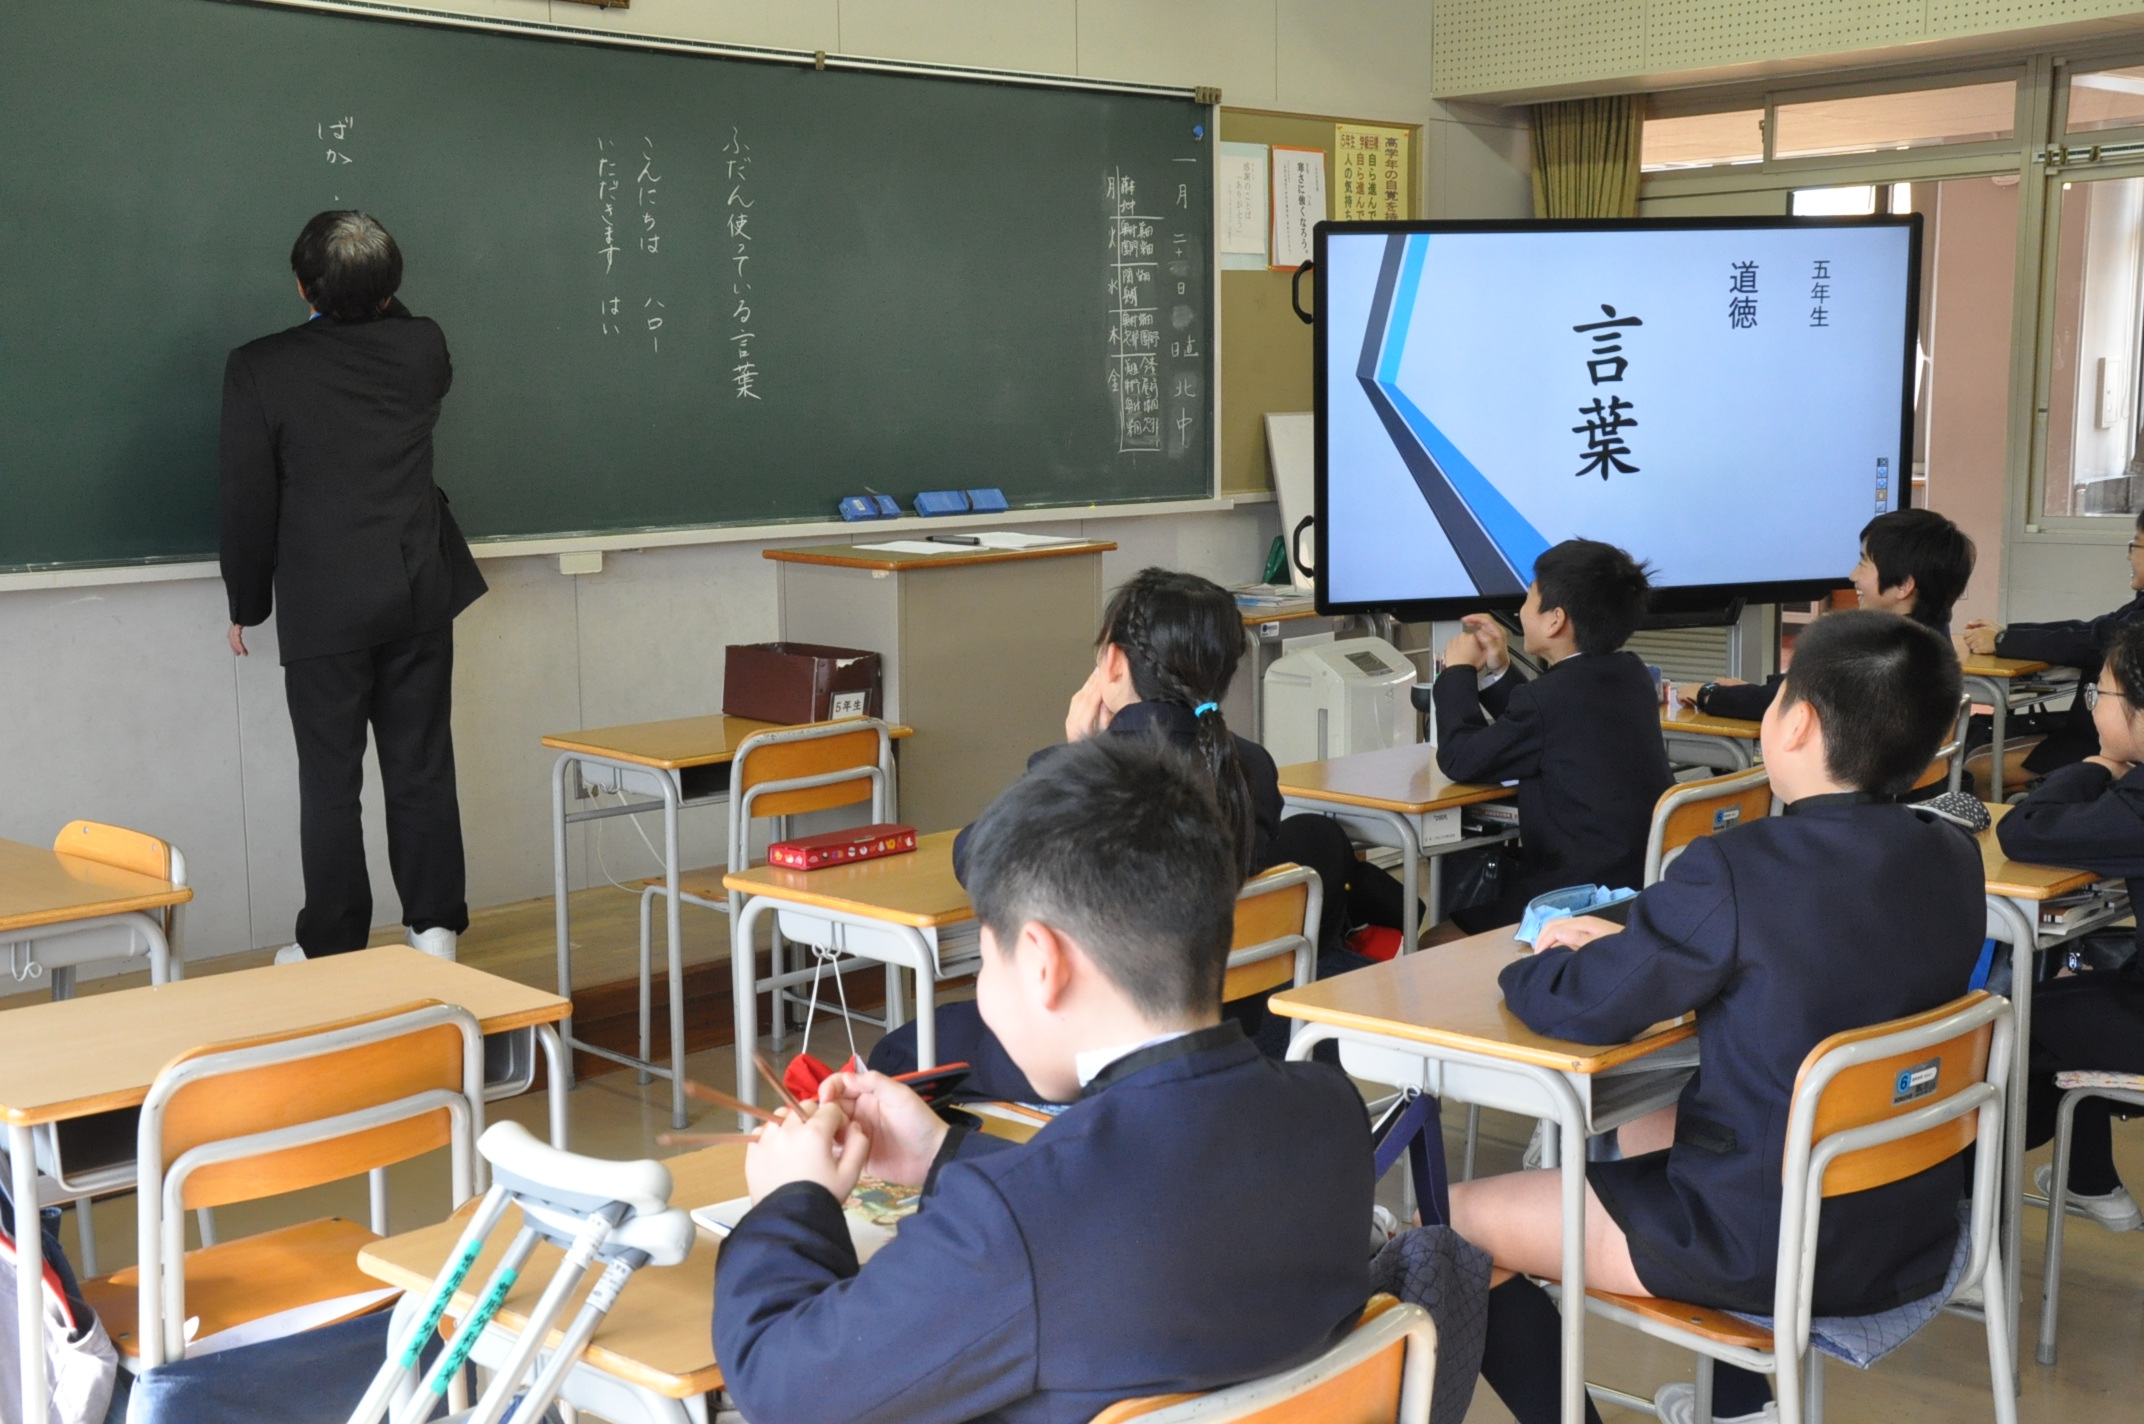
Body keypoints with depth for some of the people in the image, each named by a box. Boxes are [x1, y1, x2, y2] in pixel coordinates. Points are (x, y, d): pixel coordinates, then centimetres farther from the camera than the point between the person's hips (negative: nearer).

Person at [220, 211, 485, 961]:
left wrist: (247, 604, 6)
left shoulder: (258, 368, -8)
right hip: (421, 593, 3)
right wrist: (375, 301, 31)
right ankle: (434, 928, 15)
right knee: (422, 767, 9)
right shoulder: (421, 346, 0)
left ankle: (334, 948, 11)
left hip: (322, 608, -3)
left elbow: (249, 500, -5)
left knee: (330, 780, 4)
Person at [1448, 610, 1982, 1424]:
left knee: (1455, 1221, 5)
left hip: (1776, 1250, -7)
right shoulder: (1954, 861, -3)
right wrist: (1634, 941, 8)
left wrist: (1534, 967, 7)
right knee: (1631, 1137, 34)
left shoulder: (1740, 869, -25)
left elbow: (1584, 1008, -15)